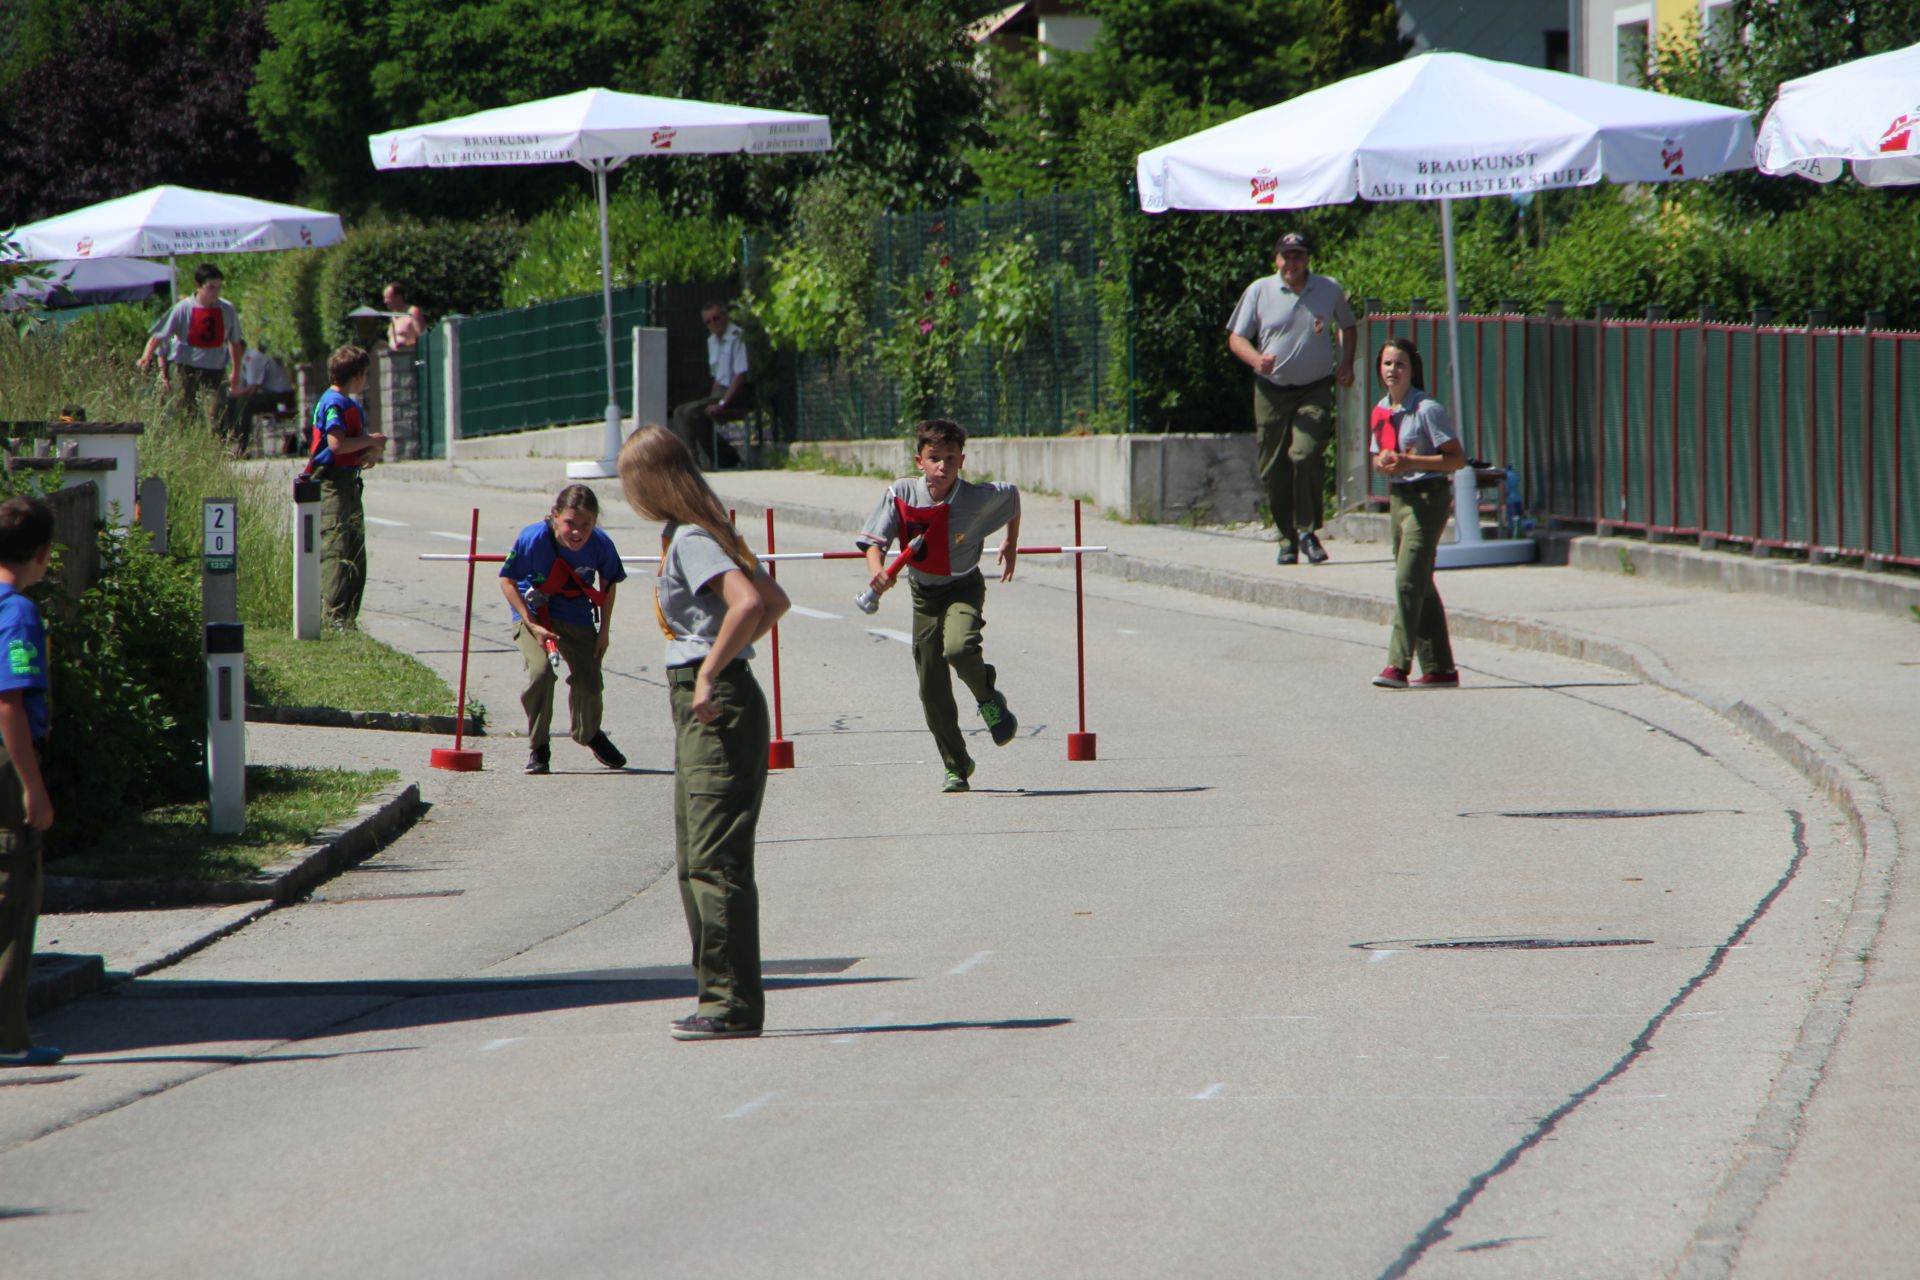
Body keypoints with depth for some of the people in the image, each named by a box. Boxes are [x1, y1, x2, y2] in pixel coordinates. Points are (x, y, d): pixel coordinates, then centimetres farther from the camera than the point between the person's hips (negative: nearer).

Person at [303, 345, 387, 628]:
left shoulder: (352, 404, 19)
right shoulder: (334, 403, -11)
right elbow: (337, 444, -24)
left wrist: (373, 452, -3)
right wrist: (371, 440, -11)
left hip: (349, 483, 10)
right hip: (331, 484, -10)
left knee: (355, 550, 11)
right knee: (336, 549, -14)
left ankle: (348, 617, 16)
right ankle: (334, 616, -18)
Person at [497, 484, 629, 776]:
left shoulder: (601, 545, -22)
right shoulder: (534, 539, -30)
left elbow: (609, 583, 0)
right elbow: (507, 580, -17)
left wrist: (605, 629, 0)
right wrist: (532, 625, -23)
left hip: (577, 616, 3)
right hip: (534, 612, -3)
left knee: (589, 682, 3)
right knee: (542, 670, -26)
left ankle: (589, 735, 39)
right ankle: (537, 750, -8)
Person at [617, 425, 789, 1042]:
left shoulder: (690, 542, -14)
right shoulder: (697, 535, 15)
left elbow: (748, 602, -29)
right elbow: (774, 599, 22)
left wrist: (710, 673, -25)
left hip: (715, 707, -11)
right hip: (700, 710, 11)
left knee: (714, 859, -10)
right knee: (695, 860, 14)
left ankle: (733, 1004, -9)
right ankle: (722, 997, 17)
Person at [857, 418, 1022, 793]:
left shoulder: (979, 498, -20)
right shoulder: (900, 494, -17)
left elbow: (1012, 495, 3)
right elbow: (874, 540, -16)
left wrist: (1010, 545, 15)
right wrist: (877, 570, -38)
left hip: (963, 586, -2)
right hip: (924, 593, 3)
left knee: (958, 648, -33)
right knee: (933, 691, 3)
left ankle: (989, 700, 0)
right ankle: (956, 766, 22)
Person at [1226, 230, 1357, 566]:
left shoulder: (1329, 289, 5)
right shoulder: (1259, 291, 2)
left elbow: (1348, 328, 22)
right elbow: (1236, 337, 4)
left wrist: (1346, 365, 6)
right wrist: (1256, 359, -17)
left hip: (1315, 391, -1)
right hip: (1272, 391, 1)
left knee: (1306, 455, -21)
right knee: (1274, 469, 1)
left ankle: (1308, 531, -9)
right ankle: (1287, 538, 14)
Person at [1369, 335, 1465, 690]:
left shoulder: (1427, 409, -12)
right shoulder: (1381, 411, 10)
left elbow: (1457, 458, -14)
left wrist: (1412, 462, -23)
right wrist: (1383, 462, -3)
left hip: (1428, 497, -8)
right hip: (1398, 497, 8)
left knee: (1408, 580, -15)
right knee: (1418, 585, 10)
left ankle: (1399, 664, -18)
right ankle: (1439, 669, 16)